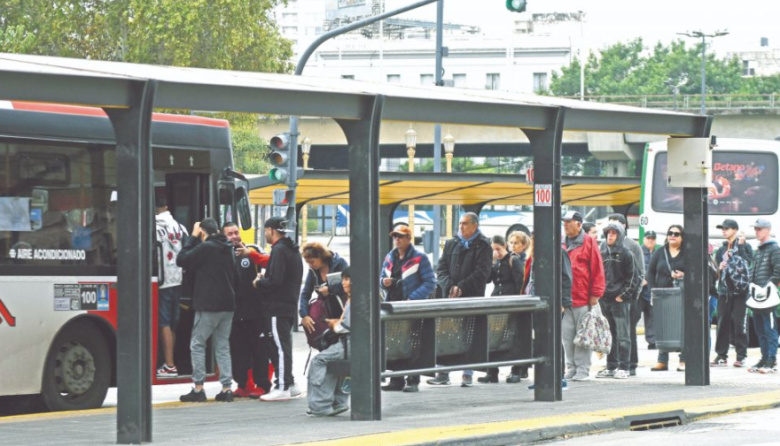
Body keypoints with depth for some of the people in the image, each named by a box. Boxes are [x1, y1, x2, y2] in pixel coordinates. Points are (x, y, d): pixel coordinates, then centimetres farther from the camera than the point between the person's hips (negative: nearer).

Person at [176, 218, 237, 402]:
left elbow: (181, 260, -8)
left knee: (197, 345, 2)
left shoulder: (206, 247, -13)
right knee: (223, 346, 11)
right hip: (228, 304, 7)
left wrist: (192, 237, -1)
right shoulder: (229, 249, 11)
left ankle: (198, 388, -2)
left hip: (208, 305, -7)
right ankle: (227, 388, 5)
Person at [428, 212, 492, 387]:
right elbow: (441, 268, 10)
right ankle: (443, 375, 4)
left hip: (473, 298, -4)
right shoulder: (451, 244, 14)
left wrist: (462, 287, -17)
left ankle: (467, 375, 6)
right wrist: (449, 286, -8)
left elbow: (481, 272, -9)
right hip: (450, 297, 4)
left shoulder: (482, 246, 0)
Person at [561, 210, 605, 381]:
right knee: (567, 335, 5)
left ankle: (582, 370, 2)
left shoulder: (589, 243, -1)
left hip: (583, 299, -5)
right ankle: (571, 369, 12)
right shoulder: (562, 245, 14)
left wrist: (595, 295, -8)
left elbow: (597, 270, -4)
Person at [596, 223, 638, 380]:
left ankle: (623, 368, -1)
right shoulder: (602, 252, 12)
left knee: (623, 335, -3)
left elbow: (631, 278, -4)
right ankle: (611, 367, 15)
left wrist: (623, 295, -10)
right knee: (609, 335, 10)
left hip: (620, 300, -5)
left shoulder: (625, 253, -3)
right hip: (605, 300, 5)